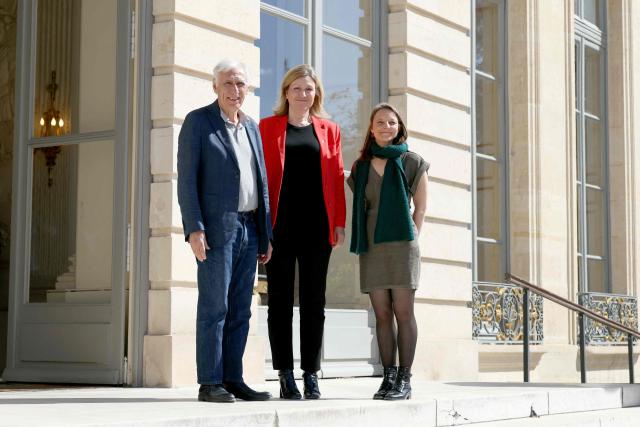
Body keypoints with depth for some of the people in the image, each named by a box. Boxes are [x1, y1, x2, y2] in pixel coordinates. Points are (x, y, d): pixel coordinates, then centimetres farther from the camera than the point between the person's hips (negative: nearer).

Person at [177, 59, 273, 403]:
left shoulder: (251, 127, 17)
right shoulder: (197, 121, -1)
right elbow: (186, 179, -7)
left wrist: (265, 235, 13)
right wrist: (194, 229, -17)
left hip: (249, 229, 6)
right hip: (217, 228, -6)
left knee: (240, 310, 6)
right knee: (214, 307, -6)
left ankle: (233, 379, 11)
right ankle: (209, 384, -2)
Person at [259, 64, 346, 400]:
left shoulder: (328, 130, 13)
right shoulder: (268, 126, 8)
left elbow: (336, 177, 9)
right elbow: (261, 174, 3)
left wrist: (339, 223, 1)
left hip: (317, 226, 2)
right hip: (280, 225, -2)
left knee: (314, 301, 4)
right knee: (280, 300, 1)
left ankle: (311, 375, 9)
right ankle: (285, 375, 5)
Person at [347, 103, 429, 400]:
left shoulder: (411, 163, 4)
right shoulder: (361, 167, 12)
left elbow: (420, 207, 6)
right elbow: (360, 207, 16)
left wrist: (411, 237, -1)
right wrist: (361, 241, 6)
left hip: (401, 245, -3)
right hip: (371, 249, 3)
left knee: (403, 312, -5)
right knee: (382, 314, 3)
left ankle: (404, 379, -1)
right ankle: (388, 377, 7)